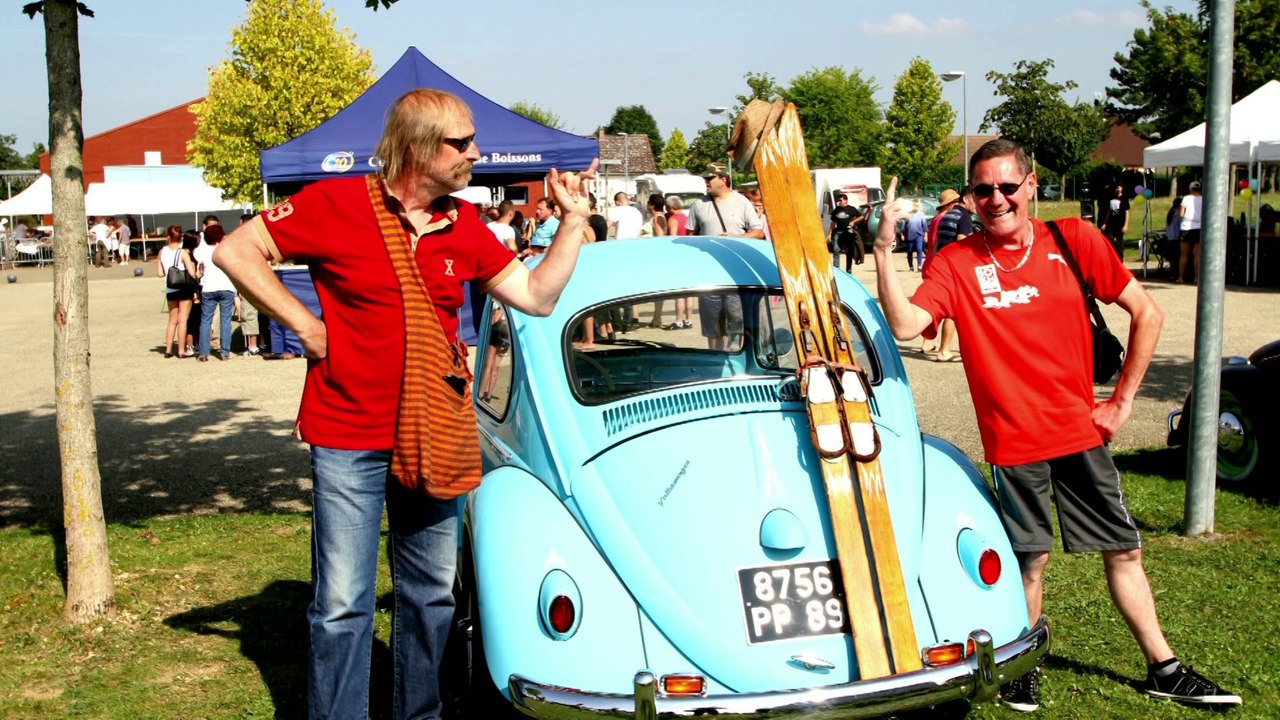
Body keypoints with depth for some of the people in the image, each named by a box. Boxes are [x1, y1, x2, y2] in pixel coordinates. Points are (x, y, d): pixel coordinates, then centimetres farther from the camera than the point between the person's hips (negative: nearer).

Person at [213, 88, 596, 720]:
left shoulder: (463, 225, 6)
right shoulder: (336, 204, -8)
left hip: (435, 441, 5)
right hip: (349, 439, -5)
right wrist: (303, 323, -10)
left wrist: (572, 221, 1)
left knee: (431, 595, 15)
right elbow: (235, 251, -6)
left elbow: (536, 296, 8)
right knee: (343, 605, -1)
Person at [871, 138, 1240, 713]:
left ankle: (1163, 669, 28)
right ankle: (1023, 669, 28)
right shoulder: (956, 262, -6)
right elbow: (904, 324, -22)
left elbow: (1146, 314, 5)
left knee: (1123, 551, 13)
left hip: (1080, 430, 2)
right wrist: (884, 249, -30)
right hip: (1014, 441, -2)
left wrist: (1123, 398, 2)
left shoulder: (1073, 240, -2)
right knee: (1030, 559, 7)